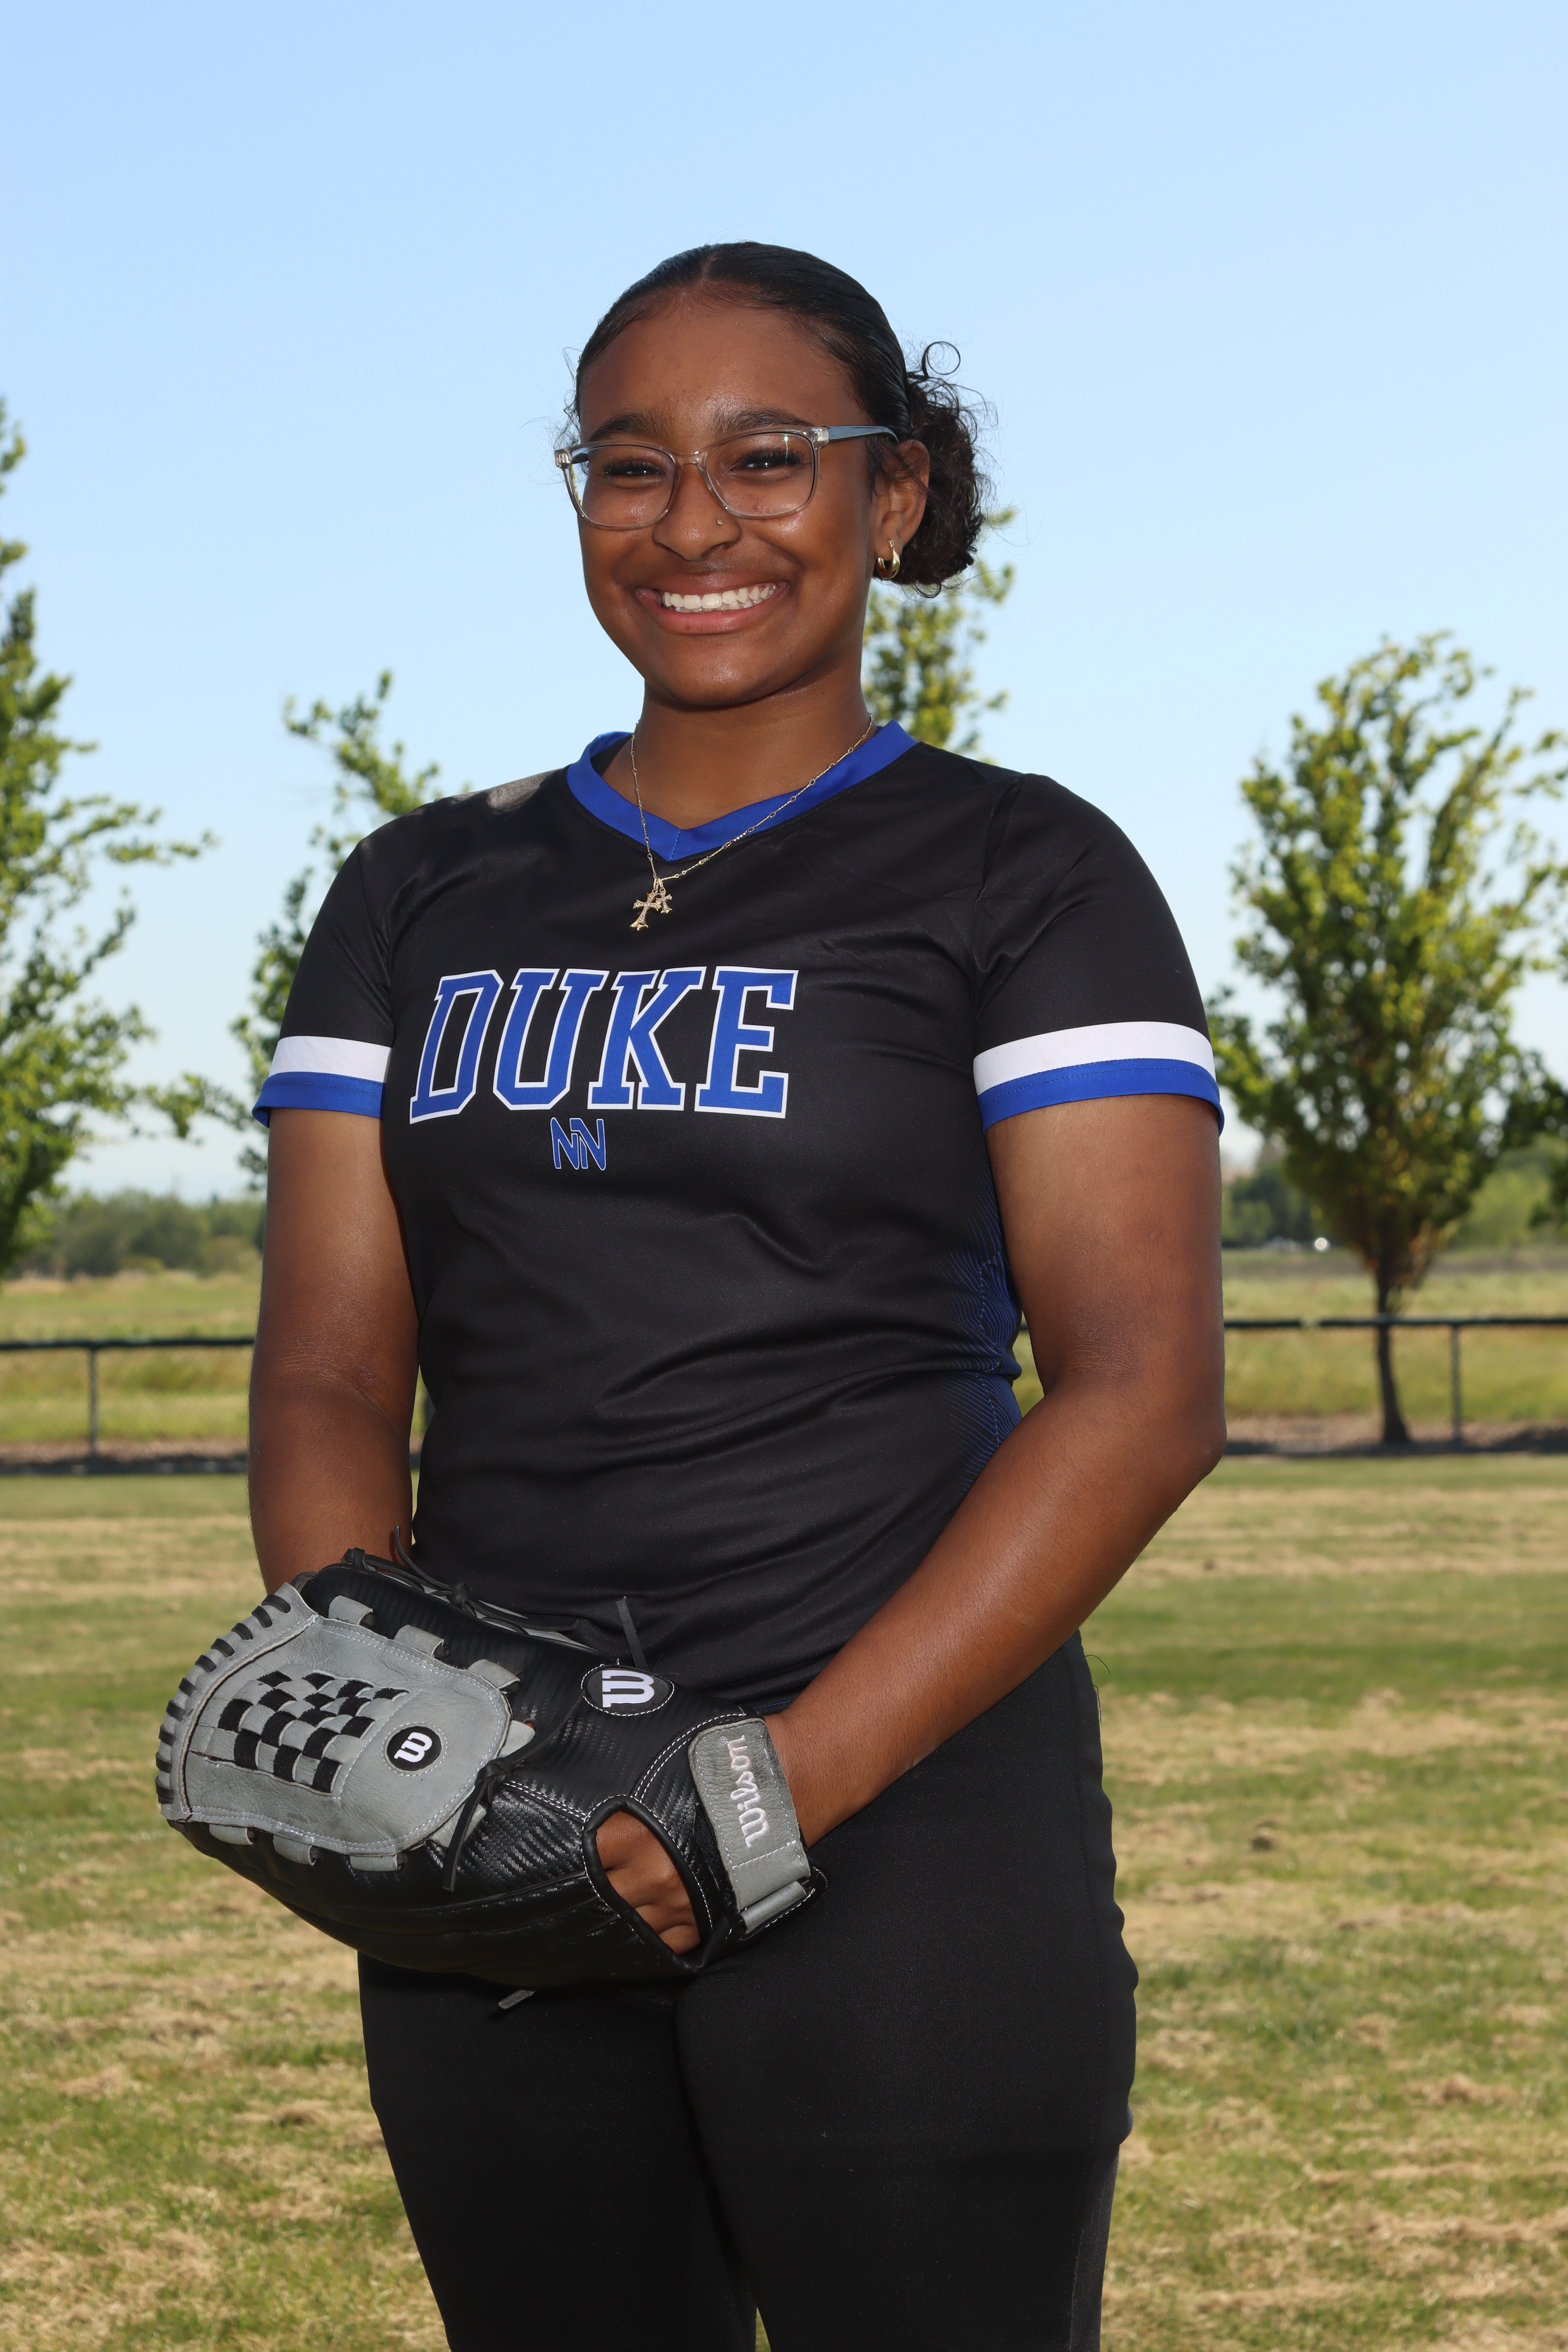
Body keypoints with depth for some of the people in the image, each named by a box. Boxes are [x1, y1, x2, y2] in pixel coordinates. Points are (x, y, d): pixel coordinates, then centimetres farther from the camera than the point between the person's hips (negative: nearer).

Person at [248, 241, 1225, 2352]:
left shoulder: (1020, 874, 1)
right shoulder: (424, 897, 14)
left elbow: (1143, 1393, -8)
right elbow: (329, 1374, 8)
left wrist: (797, 1776, -18)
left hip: (900, 1801, -4)